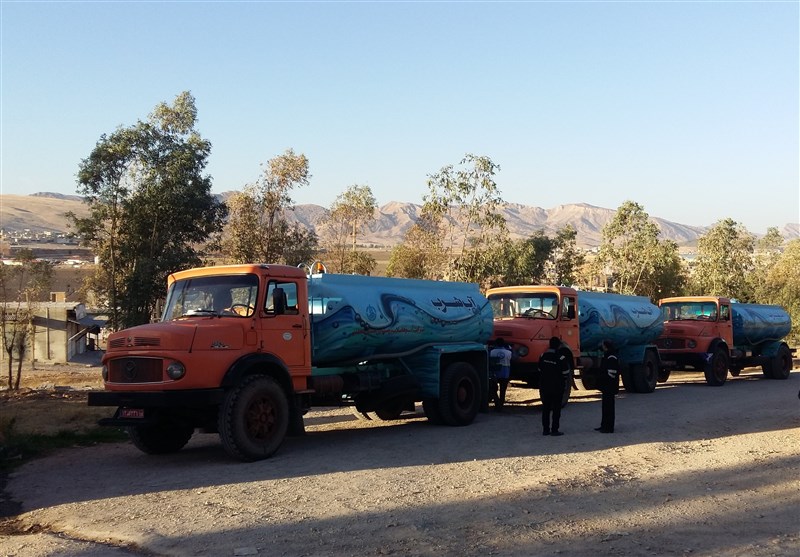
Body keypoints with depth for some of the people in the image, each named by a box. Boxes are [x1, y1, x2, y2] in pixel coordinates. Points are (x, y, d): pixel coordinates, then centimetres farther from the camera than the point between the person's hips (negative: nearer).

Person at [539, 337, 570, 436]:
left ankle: (545, 429, 13)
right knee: (556, 409, 2)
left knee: (545, 408, 11)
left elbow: (540, 370, 8)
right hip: (557, 386, -5)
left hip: (544, 386, 5)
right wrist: (564, 382, 10)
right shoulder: (561, 358, -13)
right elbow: (565, 373, -8)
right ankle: (555, 429, 0)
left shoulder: (543, 356, 2)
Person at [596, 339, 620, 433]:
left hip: (610, 387, -11)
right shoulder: (606, 356, 16)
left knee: (609, 407, -6)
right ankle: (604, 425, 25)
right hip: (606, 387, 11)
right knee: (605, 406, 16)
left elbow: (611, 374, -21)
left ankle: (609, 427, -2)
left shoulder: (612, 358, -17)